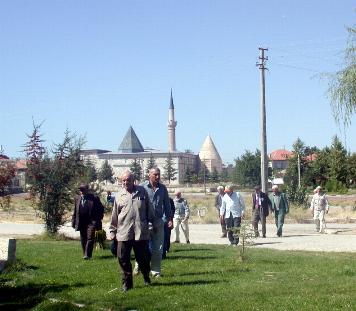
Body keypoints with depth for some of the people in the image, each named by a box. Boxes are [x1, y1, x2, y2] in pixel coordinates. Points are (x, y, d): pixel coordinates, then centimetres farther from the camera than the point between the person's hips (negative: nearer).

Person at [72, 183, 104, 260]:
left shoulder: (94, 198, -4)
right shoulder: (77, 198, 9)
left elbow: (101, 209, 2)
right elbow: (75, 211, 12)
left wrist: (99, 218, -4)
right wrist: (74, 221, 7)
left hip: (91, 222, -4)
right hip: (81, 223, 4)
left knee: (90, 238, -11)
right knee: (83, 239, 10)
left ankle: (87, 255, -11)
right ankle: (84, 254, 19)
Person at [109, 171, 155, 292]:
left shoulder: (142, 191, 6)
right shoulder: (119, 195, 7)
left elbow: (149, 209, 13)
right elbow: (114, 215, 12)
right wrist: (112, 231, 12)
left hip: (141, 232, 0)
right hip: (123, 233, 0)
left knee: (143, 258, 7)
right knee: (123, 259, -1)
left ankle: (146, 278, 31)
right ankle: (127, 283, 12)